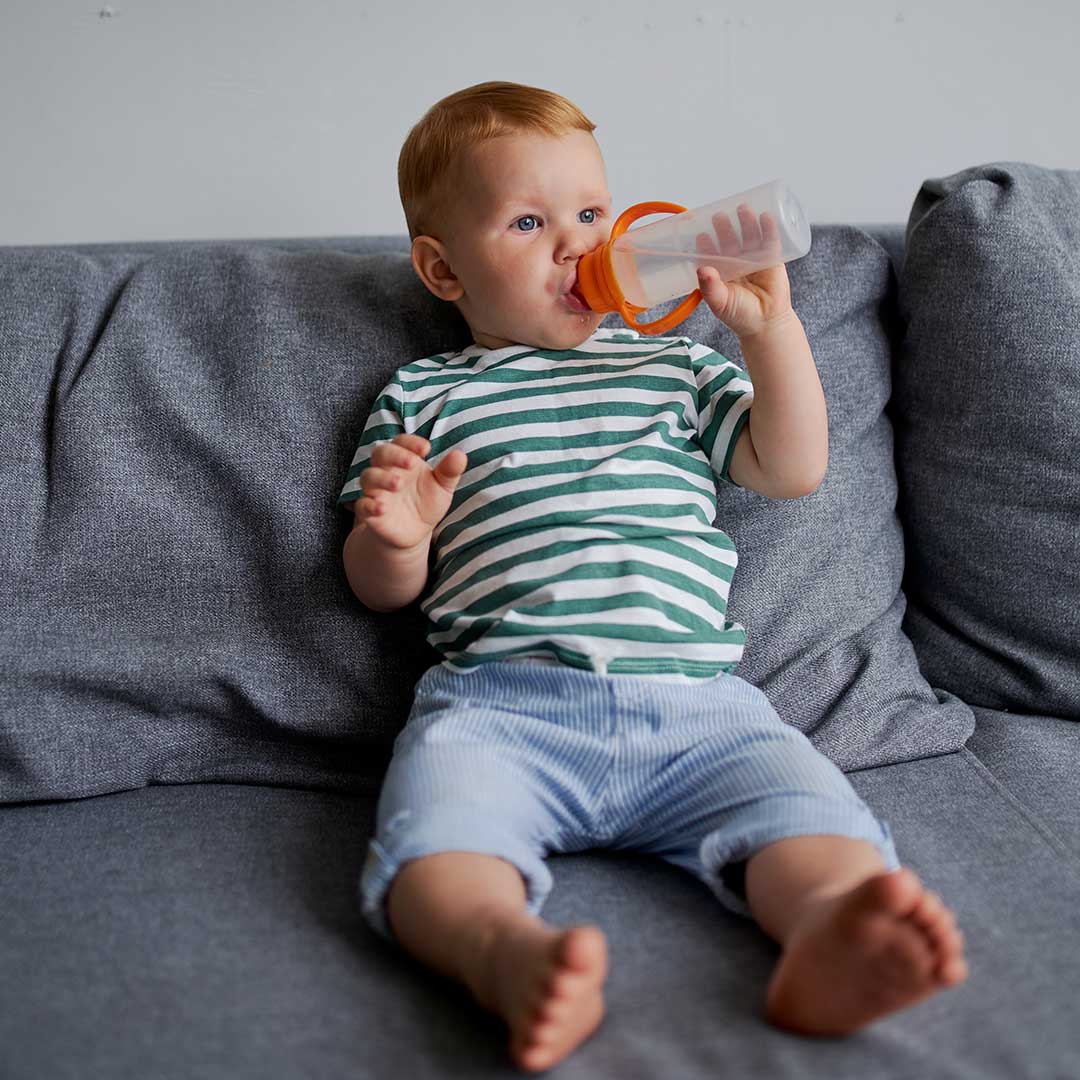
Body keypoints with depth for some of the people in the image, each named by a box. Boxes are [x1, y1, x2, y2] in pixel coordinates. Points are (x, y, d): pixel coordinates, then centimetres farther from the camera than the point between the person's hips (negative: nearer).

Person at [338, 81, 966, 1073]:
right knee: (433, 823, -34)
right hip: (500, 698, -1)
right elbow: (384, 590, 17)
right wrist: (394, 534, -8)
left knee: (809, 805, -28)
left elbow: (794, 470, 20)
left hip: (694, 697, 2)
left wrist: (769, 324, 11)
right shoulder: (426, 397, 20)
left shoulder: (675, 367, 27)